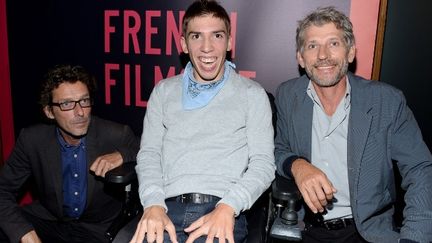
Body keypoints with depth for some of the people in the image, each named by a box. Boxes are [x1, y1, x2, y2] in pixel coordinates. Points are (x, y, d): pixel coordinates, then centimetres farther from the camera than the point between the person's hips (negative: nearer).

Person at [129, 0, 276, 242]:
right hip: (167, 208, 1)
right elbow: (149, 153, 9)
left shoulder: (252, 94, 7)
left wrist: (227, 208, -16)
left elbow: (263, 163, 0)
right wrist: (154, 204, -9)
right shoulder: (164, 91, 14)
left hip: (223, 212, 0)